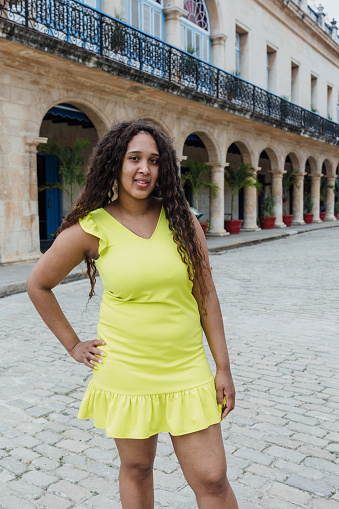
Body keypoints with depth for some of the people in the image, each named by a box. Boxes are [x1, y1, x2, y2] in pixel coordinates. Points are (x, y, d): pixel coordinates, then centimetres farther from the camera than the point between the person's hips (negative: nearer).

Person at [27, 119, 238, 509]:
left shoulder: (182, 220, -2)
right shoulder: (91, 229, -7)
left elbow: (205, 295, 1)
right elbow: (38, 284, 6)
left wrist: (223, 367, 1)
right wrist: (73, 345, 3)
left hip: (185, 372, 1)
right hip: (125, 374, -1)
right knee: (136, 468, 18)